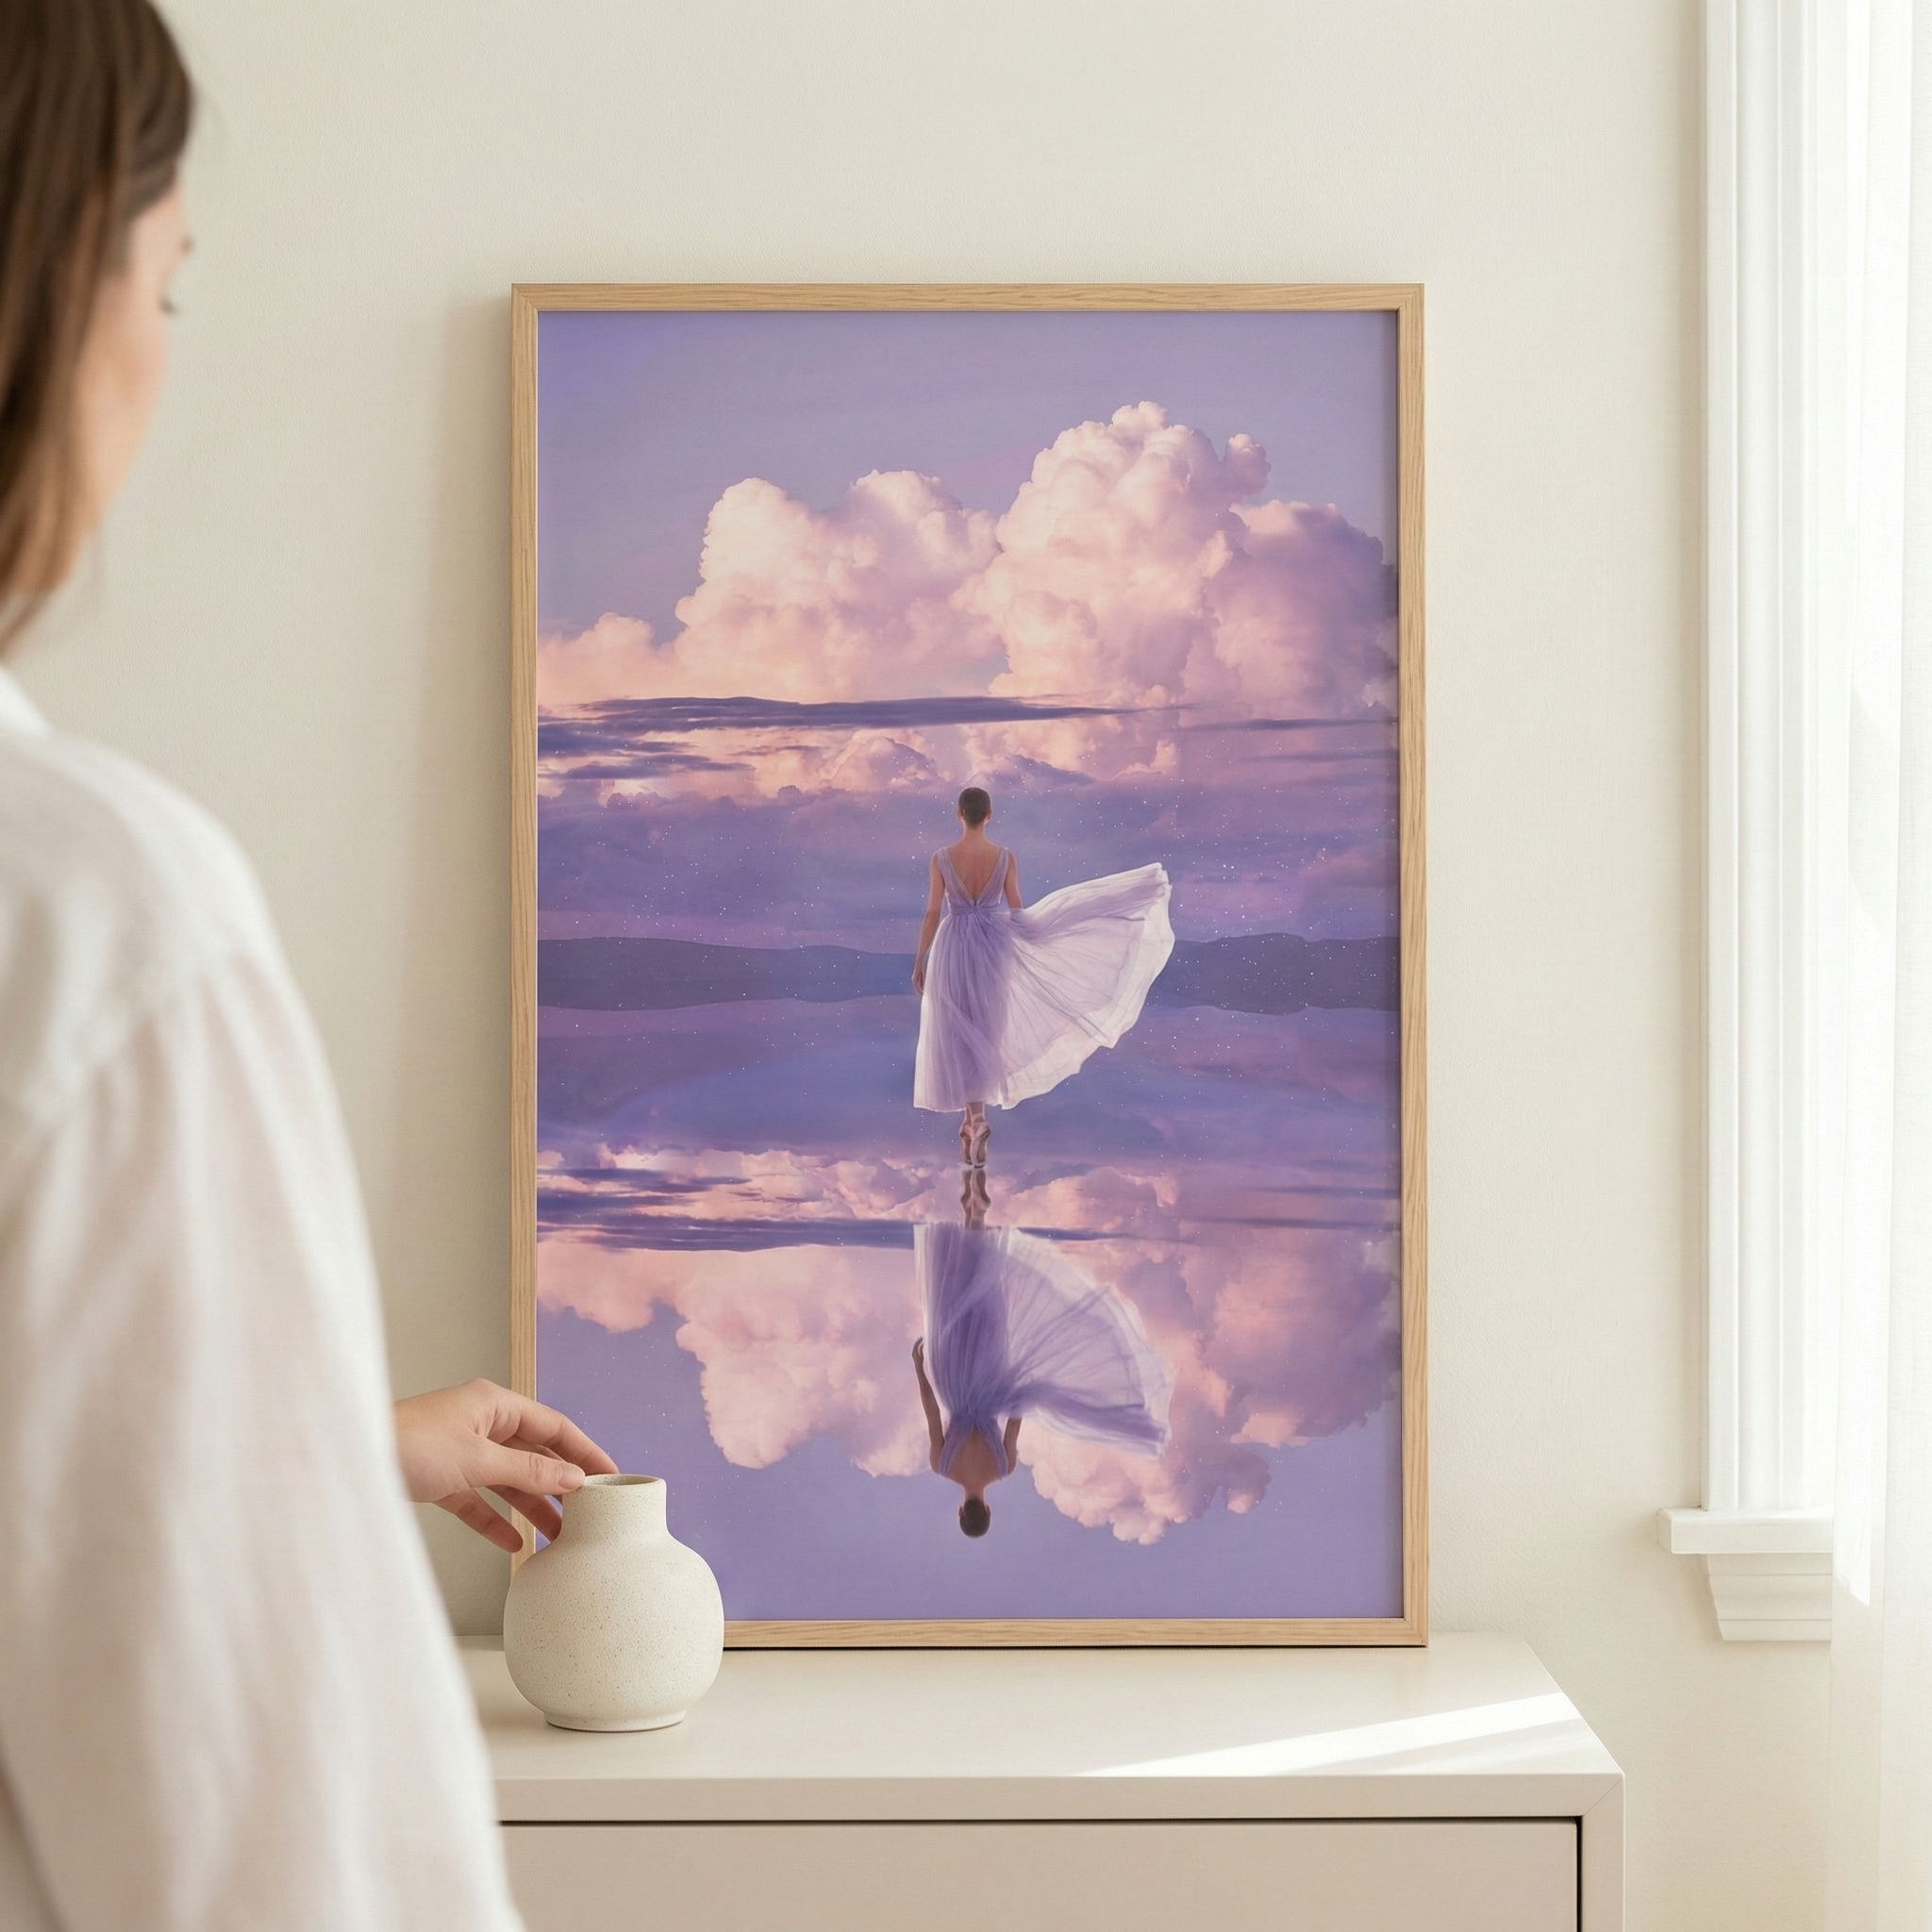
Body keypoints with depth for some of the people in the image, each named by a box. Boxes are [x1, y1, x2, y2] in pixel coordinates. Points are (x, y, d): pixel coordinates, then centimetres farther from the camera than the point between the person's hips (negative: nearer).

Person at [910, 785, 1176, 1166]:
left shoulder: (941, 859, -10)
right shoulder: (1005, 858, -7)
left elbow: (932, 915, -7)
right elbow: (1016, 912, -2)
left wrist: (919, 962, 1)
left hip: (952, 948, -2)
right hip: (992, 948, 2)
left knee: (959, 1037, 4)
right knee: (983, 1034, 14)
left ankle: (975, 1117, -12)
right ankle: (973, 1118, 17)